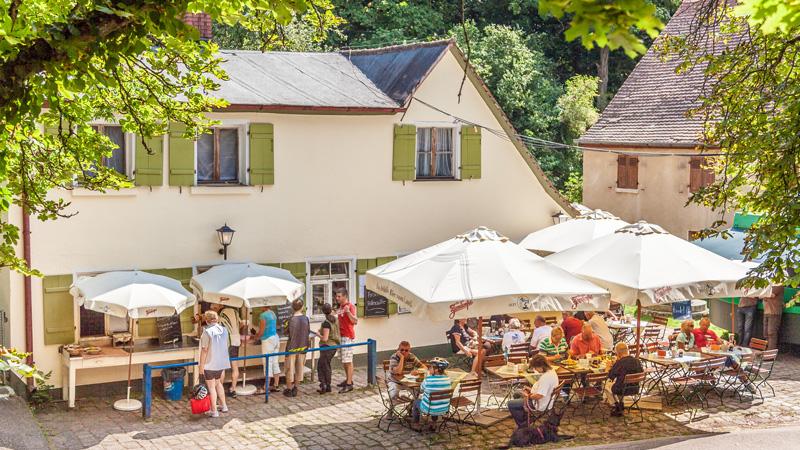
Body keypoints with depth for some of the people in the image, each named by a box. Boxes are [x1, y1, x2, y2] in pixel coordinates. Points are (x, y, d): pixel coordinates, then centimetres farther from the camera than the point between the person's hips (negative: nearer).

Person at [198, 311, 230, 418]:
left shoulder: (207, 332, -19)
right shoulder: (224, 330, -1)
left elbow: (204, 350, -18)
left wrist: (201, 364, -12)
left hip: (210, 363, -6)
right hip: (221, 362, 6)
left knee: (211, 387, 4)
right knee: (218, 383, 24)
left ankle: (214, 411, 9)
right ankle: (224, 406, 30)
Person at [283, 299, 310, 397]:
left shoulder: (292, 319, -16)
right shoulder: (305, 318, -4)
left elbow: (290, 334, -12)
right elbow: (308, 331, 4)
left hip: (292, 347, -4)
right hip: (303, 346, 4)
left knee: (290, 368, 7)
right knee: (299, 367, 12)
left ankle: (289, 389, 13)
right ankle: (295, 389, 18)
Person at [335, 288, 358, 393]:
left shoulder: (350, 306, -14)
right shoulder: (341, 307, 15)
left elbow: (355, 321, -23)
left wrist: (348, 312, -35)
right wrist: (335, 314, 15)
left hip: (348, 337, -10)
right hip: (341, 336, 10)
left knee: (348, 361, -9)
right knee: (343, 360, 17)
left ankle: (349, 384, -7)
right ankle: (348, 379, 28)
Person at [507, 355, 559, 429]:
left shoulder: (546, 377, -34)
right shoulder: (552, 371, -2)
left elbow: (539, 396, -33)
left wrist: (528, 396, -15)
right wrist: (531, 389, 8)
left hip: (539, 405, -11)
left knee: (510, 404, -2)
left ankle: (522, 426, 12)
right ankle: (524, 421, 32)